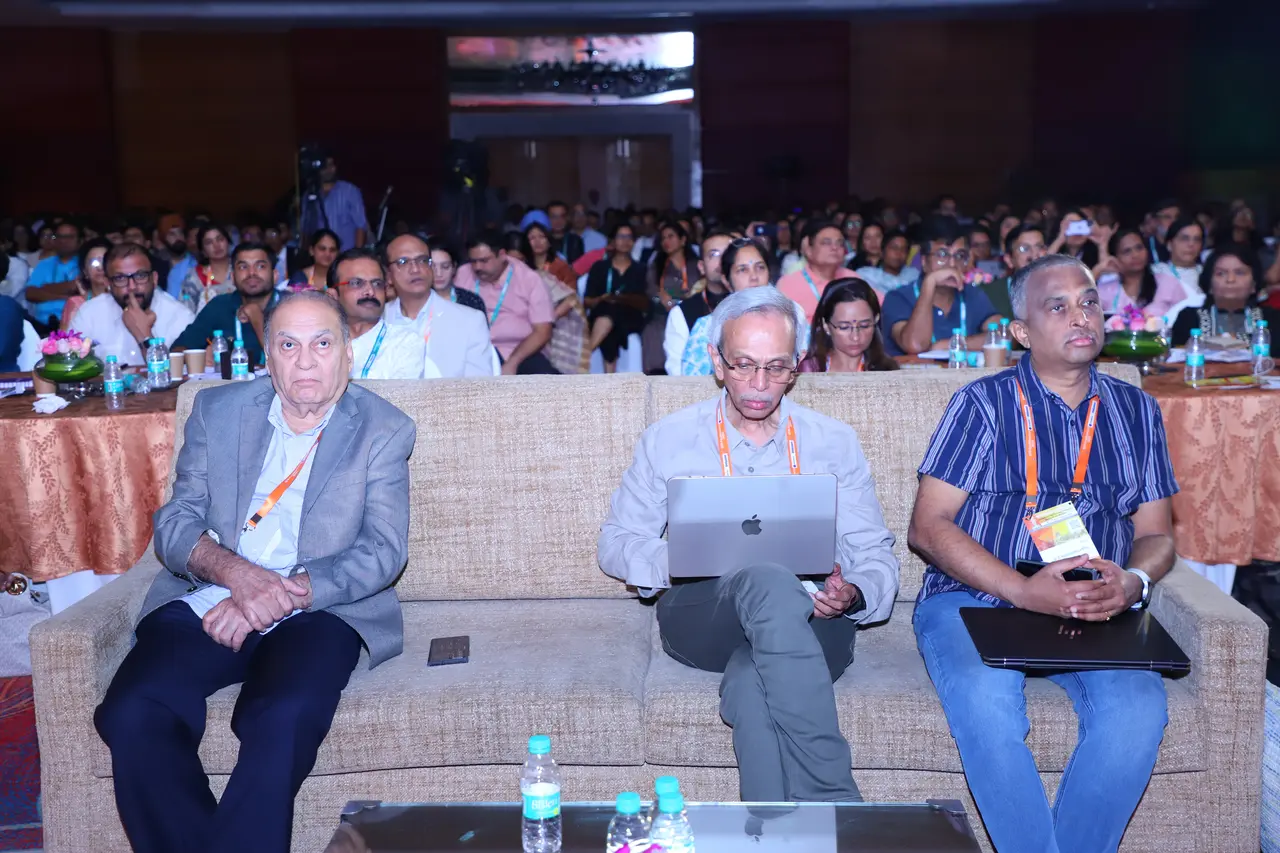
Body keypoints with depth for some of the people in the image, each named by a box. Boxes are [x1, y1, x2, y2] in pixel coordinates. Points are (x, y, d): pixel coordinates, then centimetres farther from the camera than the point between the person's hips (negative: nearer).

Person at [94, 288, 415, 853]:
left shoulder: (384, 430, 4)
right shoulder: (216, 410, 12)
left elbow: (383, 551, -4)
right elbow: (174, 522, 6)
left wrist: (283, 593, -18)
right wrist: (232, 570, -15)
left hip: (319, 611, -2)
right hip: (204, 603, 3)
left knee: (285, 716, -33)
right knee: (130, 713, -25)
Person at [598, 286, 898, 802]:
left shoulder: (834, 442, 14)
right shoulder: (668, 439, 12)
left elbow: (875, 554, 13)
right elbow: (615, 542, 13)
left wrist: (853, 594, -12)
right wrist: (673, 564, -10)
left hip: (810, 623, 1)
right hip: (700, 617, 0)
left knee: (752, 680, -38)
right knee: (769, 583, -38)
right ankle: (834, 802, -39)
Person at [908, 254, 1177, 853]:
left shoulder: (1135, 411, 17)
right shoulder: (984, 404, 4)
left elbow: (1156, 534, 17)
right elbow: (927, 528, -3)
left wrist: (1134, 581, -8)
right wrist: (1024, 591, -16)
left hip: (1096, 608, 3)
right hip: (975, 597, -3)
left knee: (1139, 708, -27)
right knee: (986, 701, -33)